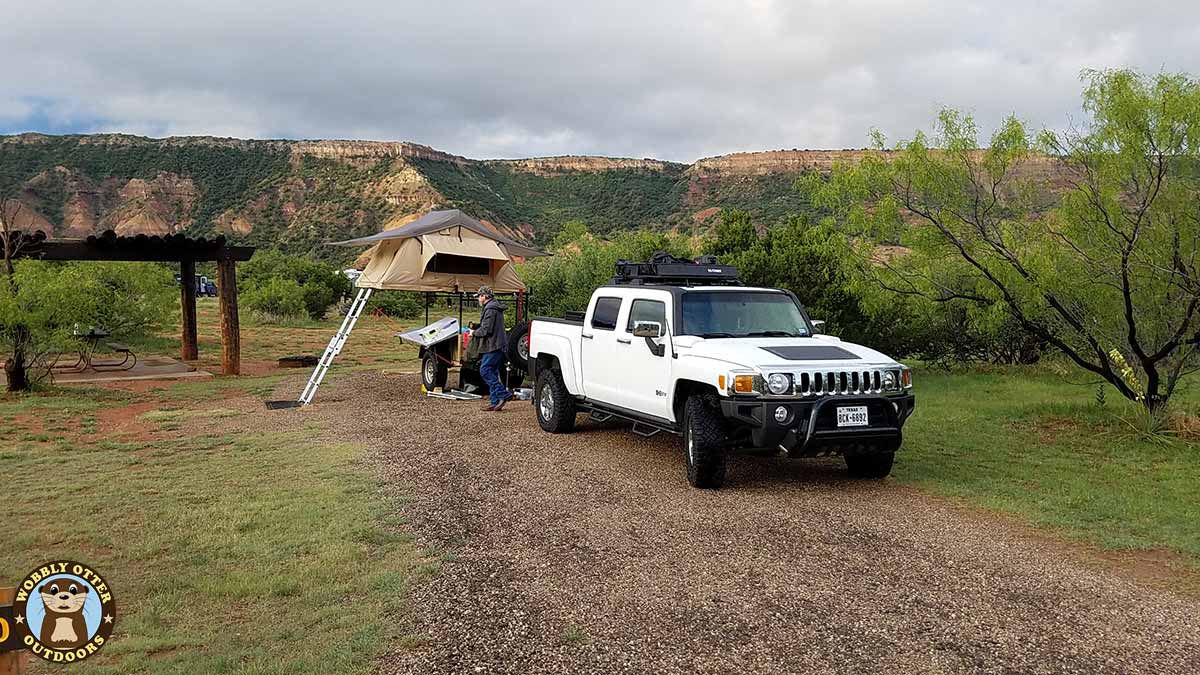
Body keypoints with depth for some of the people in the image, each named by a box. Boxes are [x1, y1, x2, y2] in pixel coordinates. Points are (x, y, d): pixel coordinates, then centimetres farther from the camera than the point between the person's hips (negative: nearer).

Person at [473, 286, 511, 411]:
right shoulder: (496, 308, 20)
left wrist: (474, 333, -1)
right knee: (492, 373, 10)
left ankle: (503, 393, -14)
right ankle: (495, 402, 10)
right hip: (498, 346, 10)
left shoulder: (490, 309, -14)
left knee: (485, 370, -10)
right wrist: (476, 331, 20)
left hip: (493, 346, -10)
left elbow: (486, 330, -18)